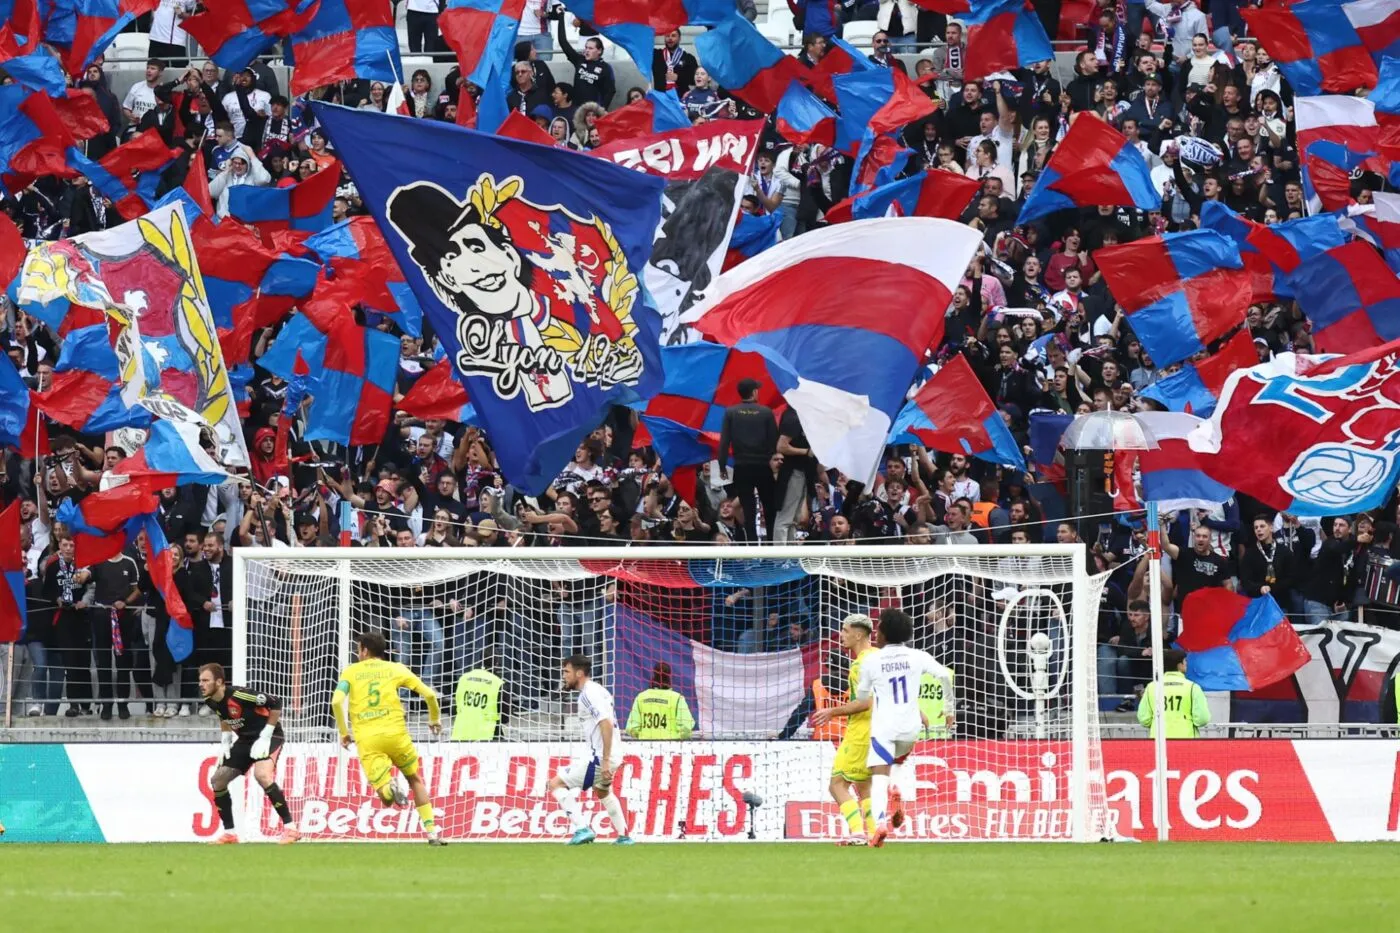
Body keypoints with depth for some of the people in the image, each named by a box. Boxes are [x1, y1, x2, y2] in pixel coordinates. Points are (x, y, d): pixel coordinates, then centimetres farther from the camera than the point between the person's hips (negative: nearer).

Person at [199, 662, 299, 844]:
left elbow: (276, 703, -23)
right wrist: (225, 742, 5)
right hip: (245, 739, 9)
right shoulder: (210, 701, -5)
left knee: (261, 775, -32)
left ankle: (290, 828, -26)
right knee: (217, 780, 3)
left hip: (268, 735, -9)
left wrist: (265, 737, -22)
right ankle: (229, 833, 15)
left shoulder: (238, 695, -28)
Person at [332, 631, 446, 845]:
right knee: (415, 780, 22)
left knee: (386, 800, 1)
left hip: (366, 738, 0)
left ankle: (389, 788, -37)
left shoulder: (351, 672, 11)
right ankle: (431, 832, 14)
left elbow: (337, 701, -4)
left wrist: (343, 732, 7)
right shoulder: (395, 669, 12)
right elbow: (429, 694, 8)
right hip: (395, 732, 0)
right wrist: (435, 719, 26)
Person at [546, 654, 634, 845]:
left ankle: (582, 829, -17)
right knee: (602, 791, 35)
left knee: (556, 784, -8)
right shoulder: (598, 690, 14)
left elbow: (606, 724, -27)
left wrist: (605, 761, -29)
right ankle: (624, 836, 40)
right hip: (613, 756, 10)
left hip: (600, 758, -10)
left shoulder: (589, 694, -16)